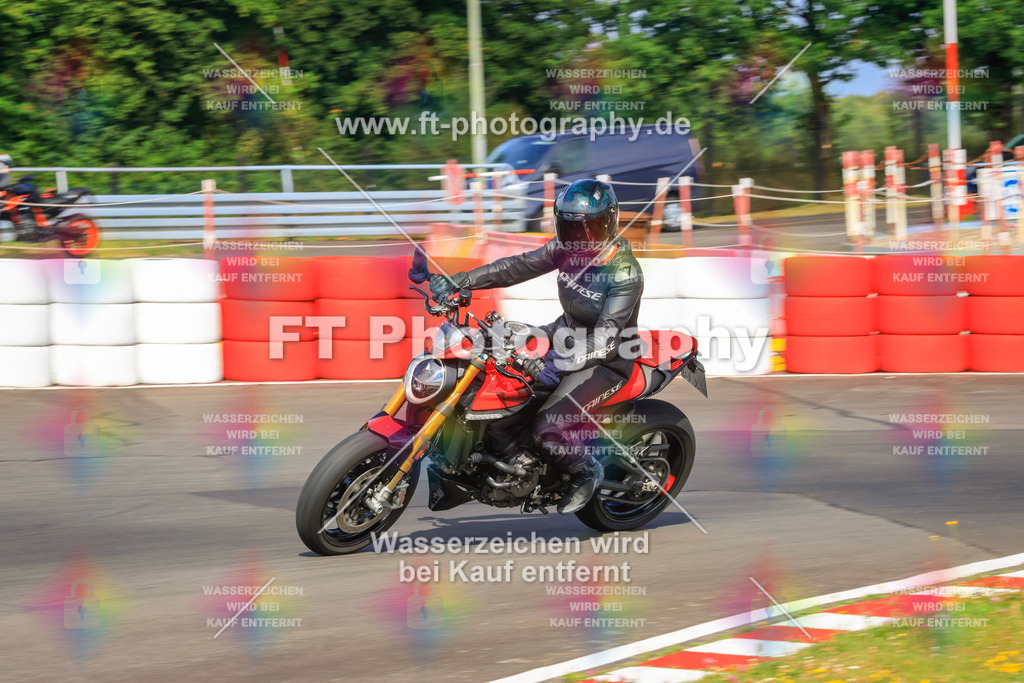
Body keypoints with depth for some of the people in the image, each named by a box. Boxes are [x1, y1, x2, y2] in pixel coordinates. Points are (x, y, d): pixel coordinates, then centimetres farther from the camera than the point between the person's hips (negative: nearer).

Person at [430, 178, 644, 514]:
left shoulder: (624, 272, -27)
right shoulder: (566, 249, -6)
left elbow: (607, 335, -34)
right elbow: (518, 267, -4)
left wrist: (561, 363, -47)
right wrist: (456, 281, -13)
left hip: (606, 359, -8)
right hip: (567, 335, 8)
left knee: (549, 428, -21)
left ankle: (586, 471, 9)